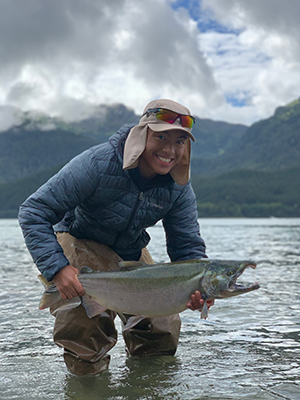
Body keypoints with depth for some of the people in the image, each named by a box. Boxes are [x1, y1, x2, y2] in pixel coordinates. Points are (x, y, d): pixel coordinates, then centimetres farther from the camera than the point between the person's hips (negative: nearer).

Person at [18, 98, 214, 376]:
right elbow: (34, 212, -29)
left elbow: (188, 247, -11)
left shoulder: (179, 188, -17)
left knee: (164, 335, 4)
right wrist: (57, 268, -41)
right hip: (79, 244, -4)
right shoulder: (98, 164, -33)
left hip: (132, 254, 5)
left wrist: (198, 289, -34)